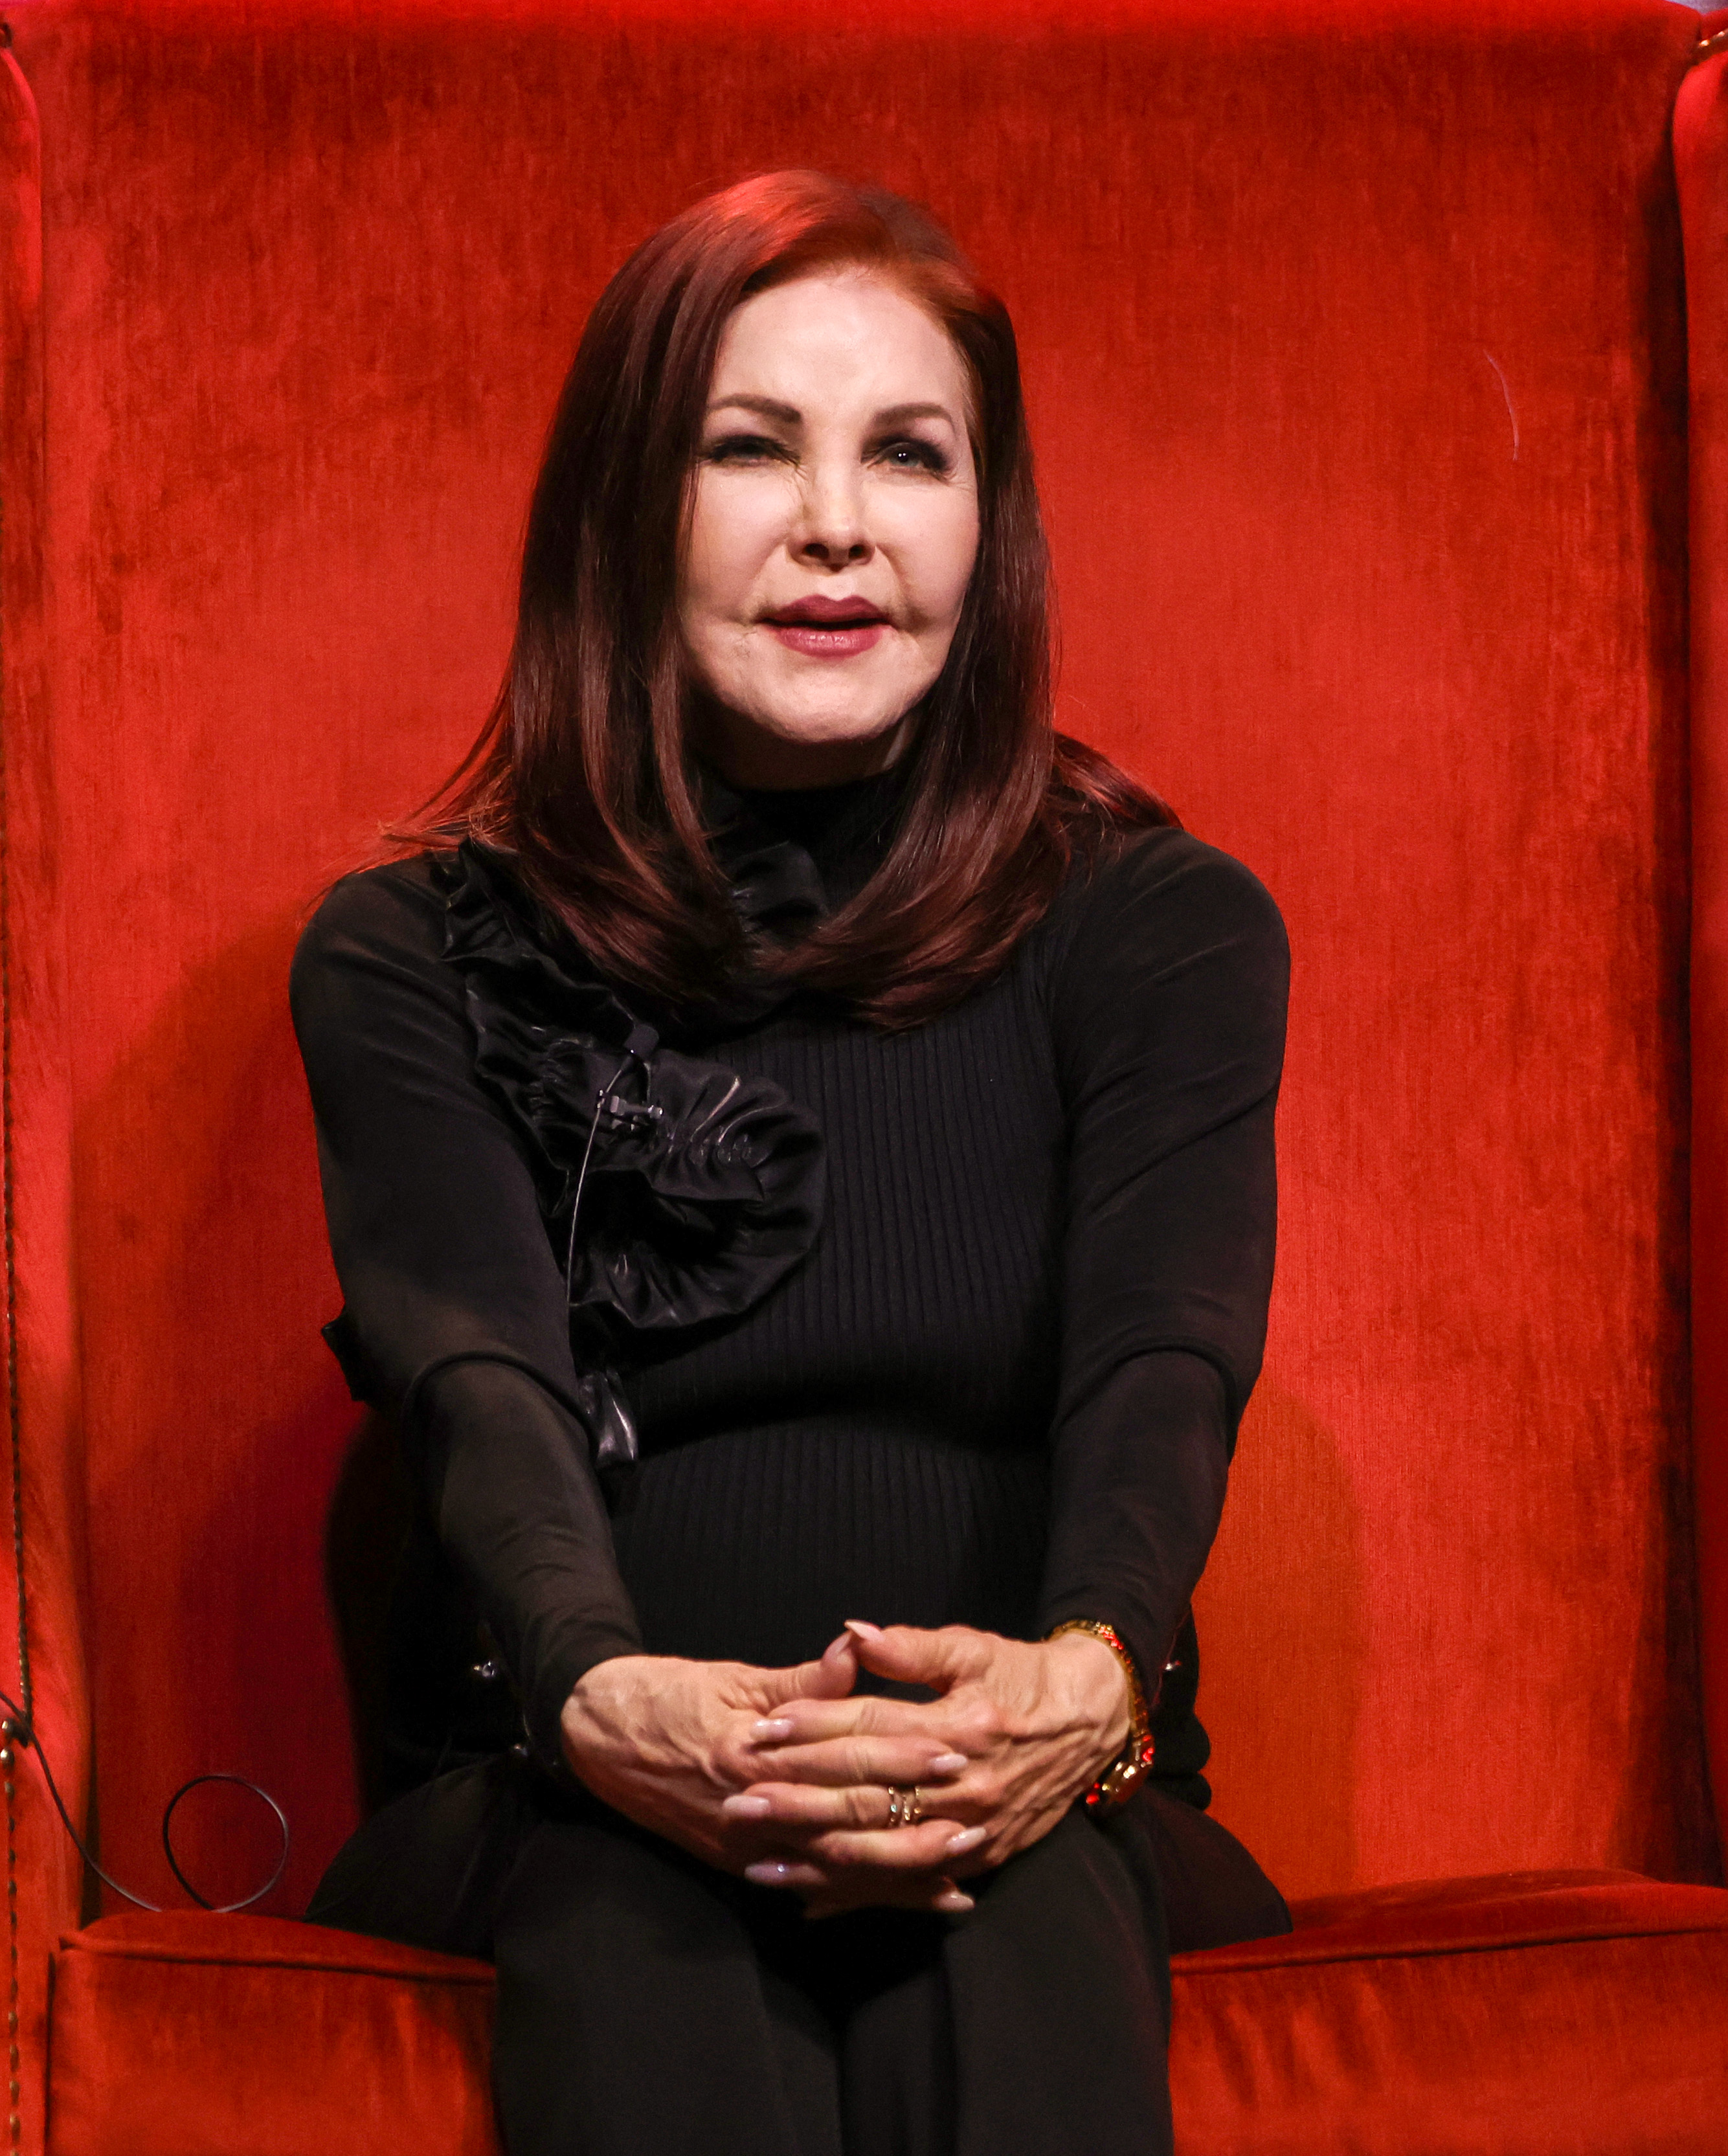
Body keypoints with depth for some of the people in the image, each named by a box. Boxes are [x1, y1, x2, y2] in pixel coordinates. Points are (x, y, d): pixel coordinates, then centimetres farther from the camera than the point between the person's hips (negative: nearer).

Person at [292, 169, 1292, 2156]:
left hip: (1025, 1790, 1)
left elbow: (1165, 1354, -8)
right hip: (557, 1787, 0)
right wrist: (602, 1694, -32)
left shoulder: (1162, 926, 11)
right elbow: (470, 1368, -8)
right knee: (645, 1899, -36)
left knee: (1014, 1892, -35)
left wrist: (1085, 1676, -31)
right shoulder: (412, 953, 10)